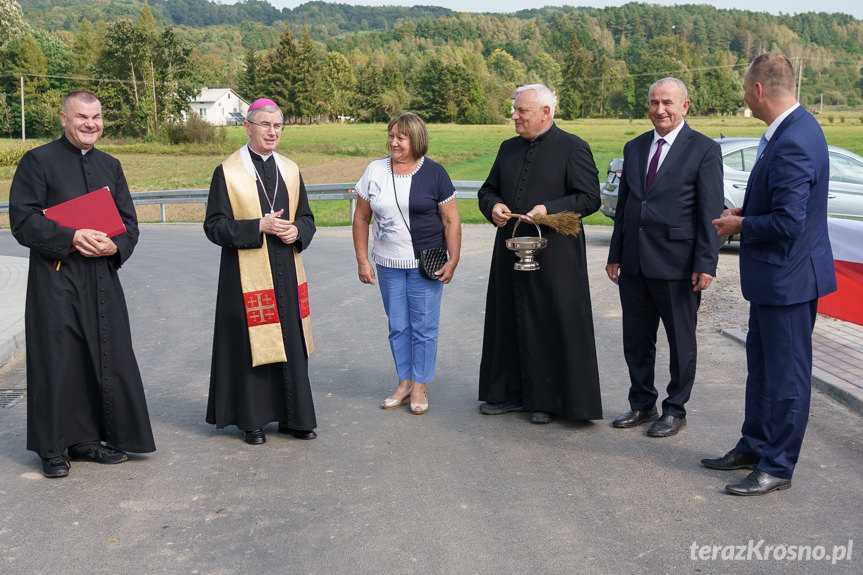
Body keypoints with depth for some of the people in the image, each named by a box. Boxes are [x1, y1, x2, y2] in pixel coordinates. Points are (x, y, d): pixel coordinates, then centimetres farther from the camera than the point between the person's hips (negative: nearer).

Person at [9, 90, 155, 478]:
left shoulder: (110, 166, 15)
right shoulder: (38, 161, -1)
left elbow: (129, 221, 12)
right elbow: (23, 219, -9)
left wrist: (115, 246, -9)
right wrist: (72, 238, -20)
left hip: (102, 279, 5)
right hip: (55, 280, -5)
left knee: (104, 358, 6)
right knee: (58, 362, -1)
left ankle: (86, 439, 20)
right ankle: (52, 448, 11)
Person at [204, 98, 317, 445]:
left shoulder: (290, 170, 11)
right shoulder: (227, 173, -3)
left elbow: (307, 218, 16)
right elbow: (214, 225, -7)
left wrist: (297, 231, -7)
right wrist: (259, 227, -18)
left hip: (286, 274, 5)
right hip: (247, 276, -4)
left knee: (291, 344, 8)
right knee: (251, 344, 0)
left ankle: (294, 416, 19)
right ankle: (252, 420, 13)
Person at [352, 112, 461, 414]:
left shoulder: (434, 173, -4)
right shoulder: (375, 171, 3)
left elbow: (451, 220, -2)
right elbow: (361, 218, 8)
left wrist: (452, 261, -8)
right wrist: (362, 260, 3)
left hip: (426, 264, -3)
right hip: (388, 264, 3)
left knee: (423, 326, 2)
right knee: (398, 326, 10)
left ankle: (420, 387, 15)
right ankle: (404, 383, 24)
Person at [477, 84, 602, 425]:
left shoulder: (572, 148, -4)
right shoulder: (509, 149, 14)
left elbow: (590, 198, -8)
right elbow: (487, 190, 22)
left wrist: (549, 210, -20)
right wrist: (492, 206, -1)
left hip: (554, 255, -6)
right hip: (510, 253, 6)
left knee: (555, 326, -1)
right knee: (509, 323, 11)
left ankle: (550, 400, 11)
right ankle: (510, 393, 24)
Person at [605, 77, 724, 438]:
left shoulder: (704, 150, -5)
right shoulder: (634, 148, 12)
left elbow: (710, 213, -9)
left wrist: (705, 263, -14)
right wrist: (615, 254, 12)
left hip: (676, 264, -5)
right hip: (634, 263, 6)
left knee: (681, 341, 8)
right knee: (636, 340, 13)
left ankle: (675, 410, 22)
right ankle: (642, 405, 28)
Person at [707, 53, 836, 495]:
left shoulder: (793, 143, -25)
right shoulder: (792, 129, 8)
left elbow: (788, 222, -28)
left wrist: (741, 225, -12)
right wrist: (745, 212, 7)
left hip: (789, 276, -11)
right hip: (774, 276, 11)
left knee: (786, 375, 3)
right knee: (762, 365, 21)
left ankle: (777, 467, 15)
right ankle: (754, 446, 35)